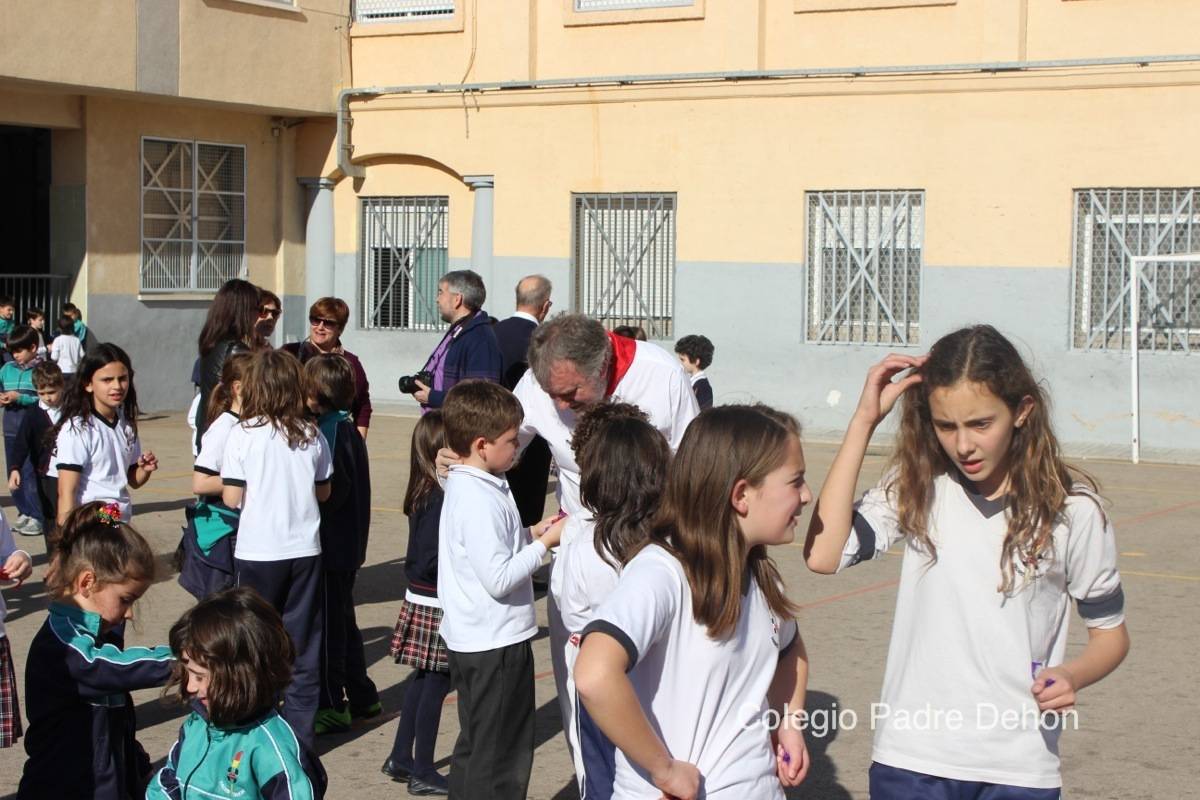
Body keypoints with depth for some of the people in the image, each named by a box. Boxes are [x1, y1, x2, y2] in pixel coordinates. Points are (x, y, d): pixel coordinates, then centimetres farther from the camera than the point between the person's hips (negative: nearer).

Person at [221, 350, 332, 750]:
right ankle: (300, 729, 13)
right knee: (303, 642, 10)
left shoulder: (242, 435, -10)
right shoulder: (312, 436, 0)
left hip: (258, 551, -2)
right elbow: (323, 491, 9)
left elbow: (232, 497, -11)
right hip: (305, 549, 3)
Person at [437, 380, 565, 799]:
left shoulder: (464, 487, 8)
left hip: (471, 641, 10)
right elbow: (499, 579, -25)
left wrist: (531, 534, 5)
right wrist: (545, 543, -15)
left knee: (473, 747, 20)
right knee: (501, 762, 0)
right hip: (497, 643, -10)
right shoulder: (480, 501, -23)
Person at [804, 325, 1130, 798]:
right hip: (910, 760, 1)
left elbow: (1110, 633, 6)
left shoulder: (1072, 509, -5)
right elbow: (823, 555, -18)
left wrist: (1072, 676, -17)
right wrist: (864, 420, -14)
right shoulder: (916, 490, -2)